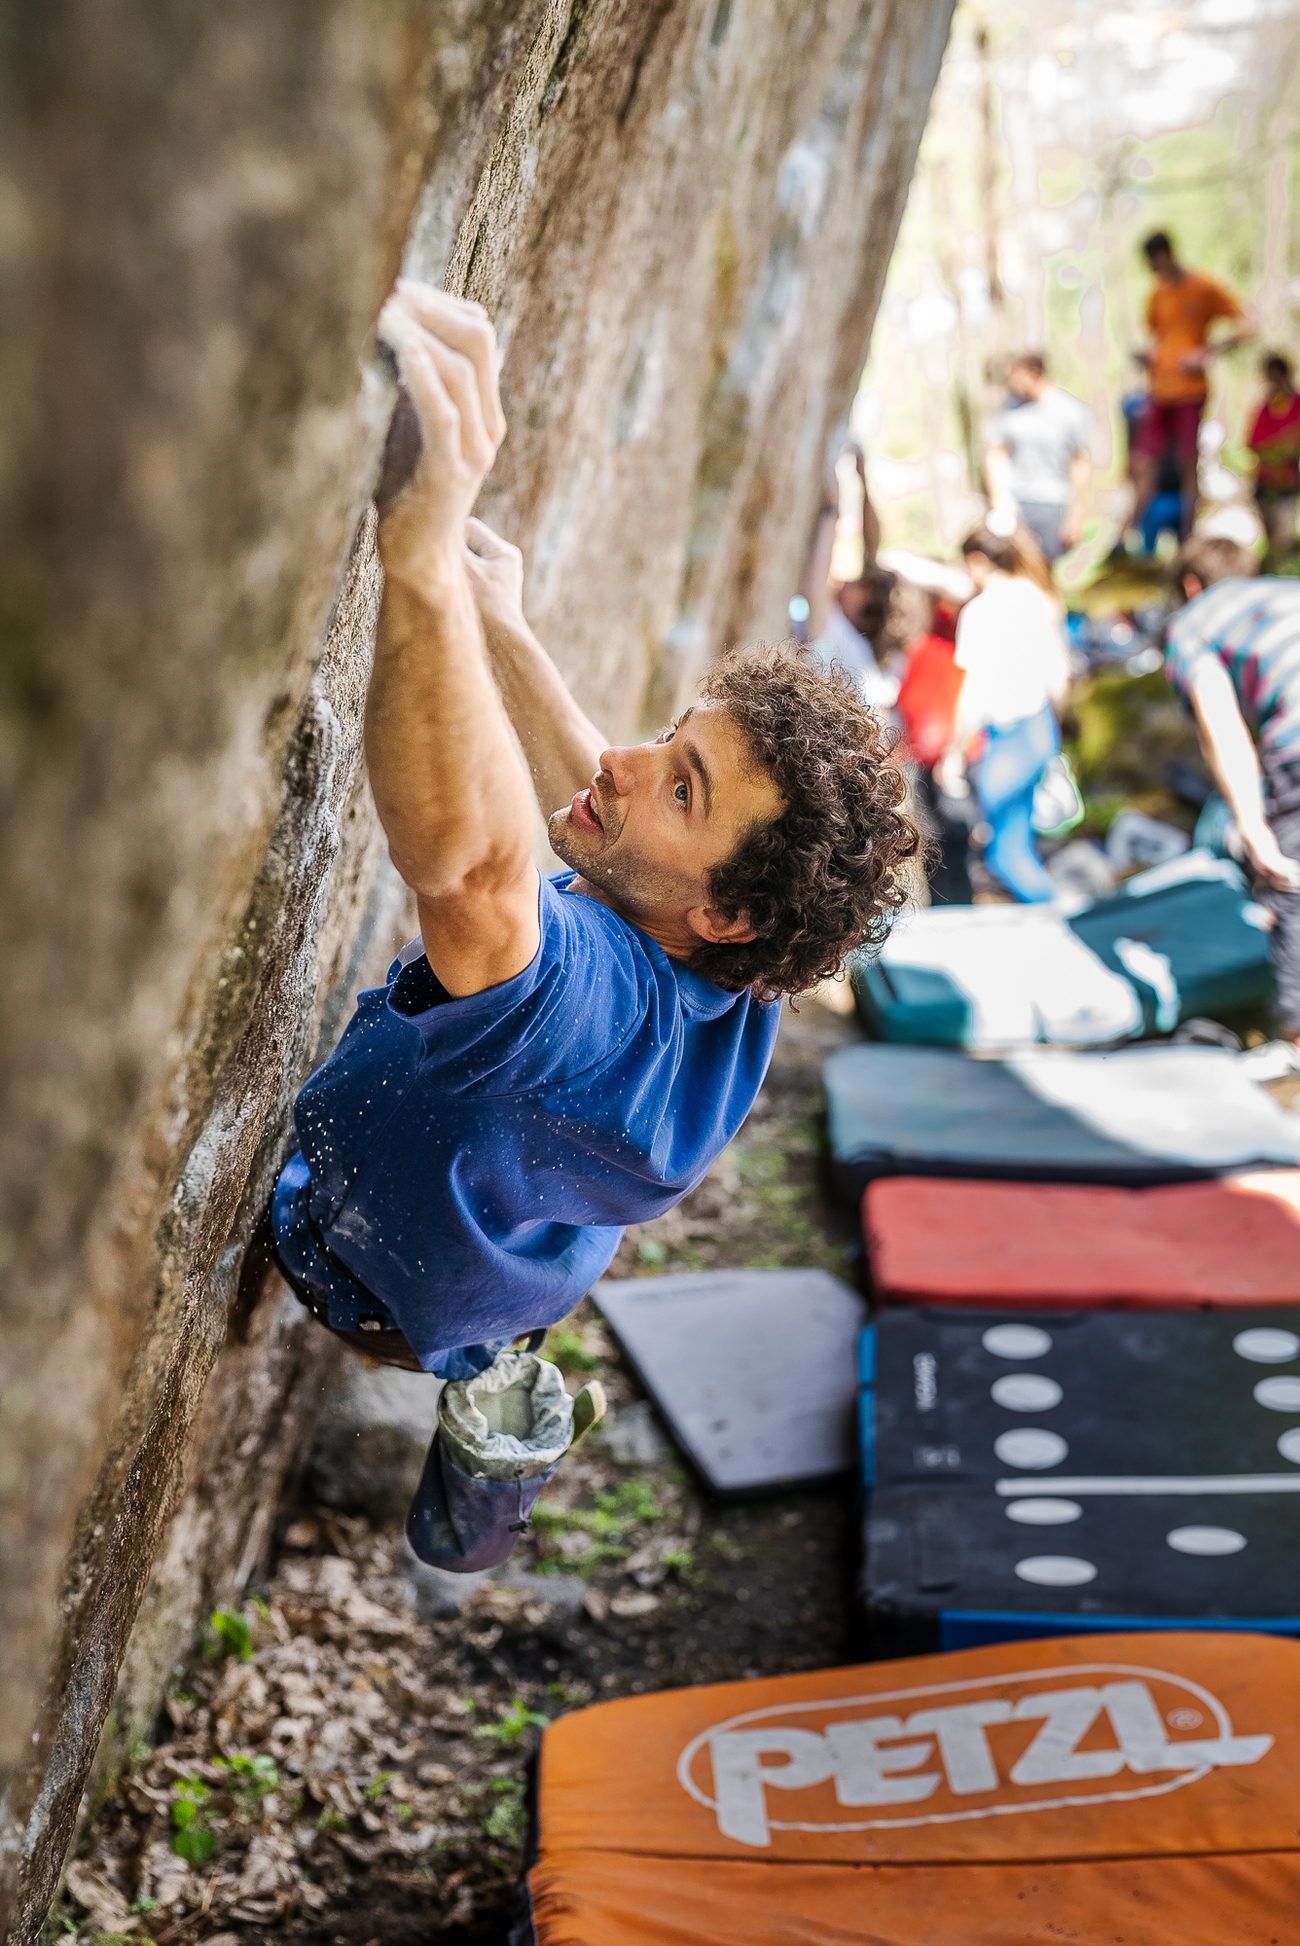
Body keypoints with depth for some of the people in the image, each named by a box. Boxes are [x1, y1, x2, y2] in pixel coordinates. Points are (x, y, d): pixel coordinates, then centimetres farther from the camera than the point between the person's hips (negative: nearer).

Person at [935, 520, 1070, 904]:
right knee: (1019, 834, 22)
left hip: (1006, 738, -8)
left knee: (1006, 851, 5)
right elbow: (1059, 679, 11)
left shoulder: (981, 610, -16)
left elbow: (976, 695, -18)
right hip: (1043, 729, 8)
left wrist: (953, 754, -9)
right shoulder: (1039, 600, 5)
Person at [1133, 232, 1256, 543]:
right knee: (1143, 464, 0)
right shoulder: (1157, 295, 15)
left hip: (1191, 391, -5)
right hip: (1160, 392, 5)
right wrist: (1149, 355, 6)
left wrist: (1206, 354, -12)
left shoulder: (1204, 289, -2)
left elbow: (1246, 328, -5)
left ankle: (1186, 538, 3)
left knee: (1189, 466, -2)